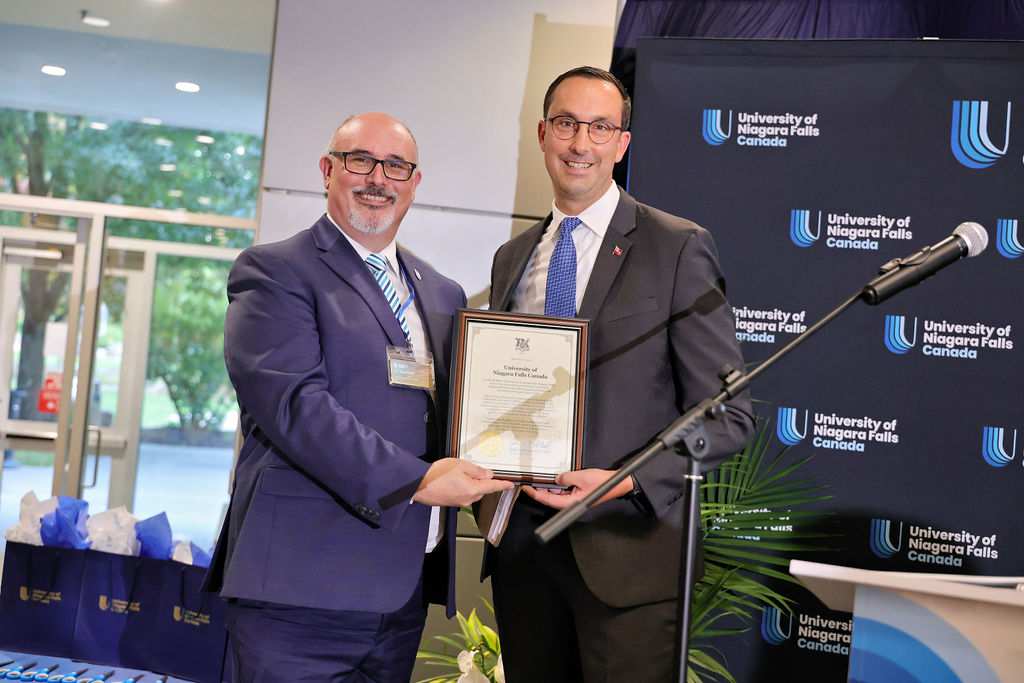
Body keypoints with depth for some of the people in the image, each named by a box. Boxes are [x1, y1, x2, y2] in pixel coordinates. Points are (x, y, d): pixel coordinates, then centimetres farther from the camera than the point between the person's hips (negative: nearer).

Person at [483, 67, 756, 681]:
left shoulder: (680, 249, -5)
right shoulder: (512, 259, 13)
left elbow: (728, 416, -8)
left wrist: (627, 482, -19)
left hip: (625, 546, -5)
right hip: (521, 541, 5)